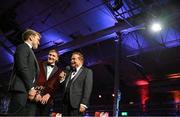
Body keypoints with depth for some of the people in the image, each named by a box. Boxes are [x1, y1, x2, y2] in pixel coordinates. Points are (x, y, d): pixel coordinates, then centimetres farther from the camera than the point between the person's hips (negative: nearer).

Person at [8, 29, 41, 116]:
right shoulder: (23, 47, 4)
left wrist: (33, 89, 8)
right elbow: (22, 68, -11)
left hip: (29, 91, 9)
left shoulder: (29, 51, 30)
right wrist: (30, 88, -13)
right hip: (22, 89, -9)